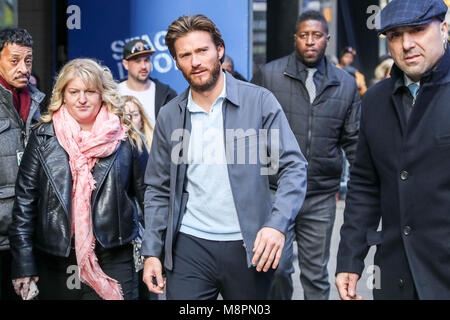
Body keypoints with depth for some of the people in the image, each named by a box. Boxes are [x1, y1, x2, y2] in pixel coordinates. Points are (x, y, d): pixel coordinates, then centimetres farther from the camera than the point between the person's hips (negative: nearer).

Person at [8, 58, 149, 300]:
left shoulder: (126, 138, 4)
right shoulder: (43, 138, 4)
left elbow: (147, 195, 7)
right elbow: (24, 202, 2)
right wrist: (23, 264, -4)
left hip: (114, 261, 0)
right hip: (54, 265, 1)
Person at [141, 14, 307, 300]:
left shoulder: (260, 101, -3)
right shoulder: (169, 116, 6)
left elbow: (294, 167, -6)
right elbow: (158, 189, 10)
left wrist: (277, 225, -20)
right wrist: (152, 252, 3)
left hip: (249, 247, -2)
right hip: (190, 247, 2)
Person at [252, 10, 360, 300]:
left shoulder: (345, 84, 8)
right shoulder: (269, 75, 0)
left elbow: (354, 141, 13)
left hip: (322, 198, 2)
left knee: (316, 273, 11)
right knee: (277, 268, 2)